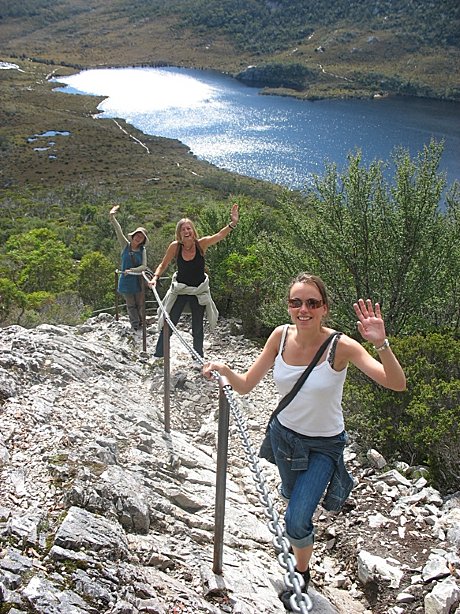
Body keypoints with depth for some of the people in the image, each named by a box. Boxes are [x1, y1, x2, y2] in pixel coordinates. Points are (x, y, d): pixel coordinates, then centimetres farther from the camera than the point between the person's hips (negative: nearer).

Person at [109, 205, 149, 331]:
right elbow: (119, 232, -13)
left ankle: (141, 324, 25)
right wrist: (112, 218, -25)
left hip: (138, 280, 0)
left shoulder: (142, 250, -1)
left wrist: (132, 270, -21)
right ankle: (135, 324, 17)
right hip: (125, 280, 0)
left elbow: (144, 266, -6)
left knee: (139, 304, 10)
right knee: (131, 305, 8)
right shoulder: (125, 245, -1)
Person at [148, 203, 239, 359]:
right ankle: (158, 355, 20)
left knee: (198, 328, 11)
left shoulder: (201, 244, -15)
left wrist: (232, 224, -46)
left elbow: (220, 235, -30)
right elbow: (163, 265, -1)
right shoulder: (175, 246, -12)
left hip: (199, 291, 0)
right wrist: (155, 278, -18)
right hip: (179, 289, 0)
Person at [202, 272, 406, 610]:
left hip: (323, 445, -4)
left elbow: (397, 383, -34)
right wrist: (224, 369, -31)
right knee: (290, 492, 29)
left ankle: (302, 573, 28)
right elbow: (245, 385, -11)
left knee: (296, 521, -5)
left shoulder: (340, 346, -27)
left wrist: (381, 343, -50)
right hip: (283, 432, 4)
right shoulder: (281, 336, -15)